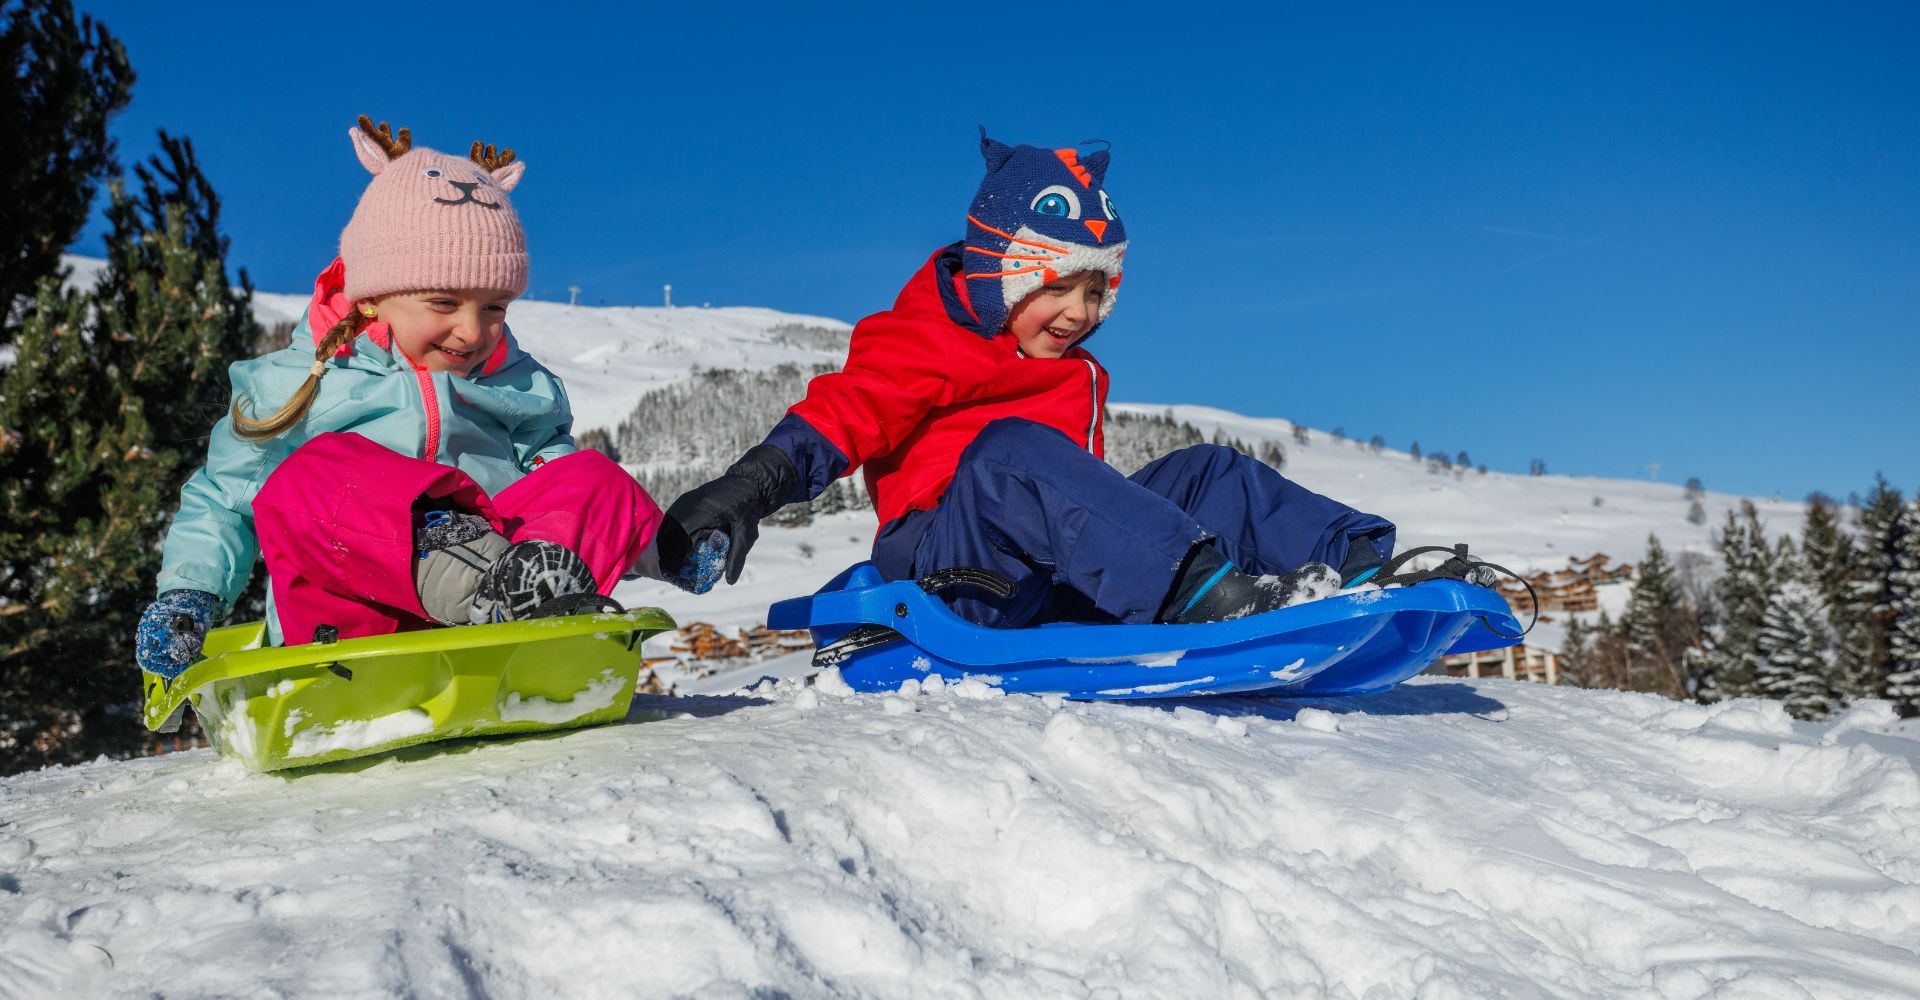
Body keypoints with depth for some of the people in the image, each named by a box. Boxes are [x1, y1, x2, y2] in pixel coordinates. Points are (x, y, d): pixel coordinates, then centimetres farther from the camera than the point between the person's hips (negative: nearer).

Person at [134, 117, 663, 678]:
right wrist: (188, 592, 4)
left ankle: (530, 575, -50)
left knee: (600, 481, -21)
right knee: (307, 477, -28)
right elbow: (221, 501, 22)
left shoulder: (524, 390, 23)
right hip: (352, 622, -2)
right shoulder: (293, 387, 16)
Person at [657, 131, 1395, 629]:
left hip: (1060, 589, 7)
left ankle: (1356, 562, -23)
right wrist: (753, 487, -24)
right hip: (944, 570, -7)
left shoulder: (1080, 378, 26)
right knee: (1009, 447, -36)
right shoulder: (924, 346, 3)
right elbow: (844, 410, -10)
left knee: (1205, 473, -4)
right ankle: (1203, 591, -54)